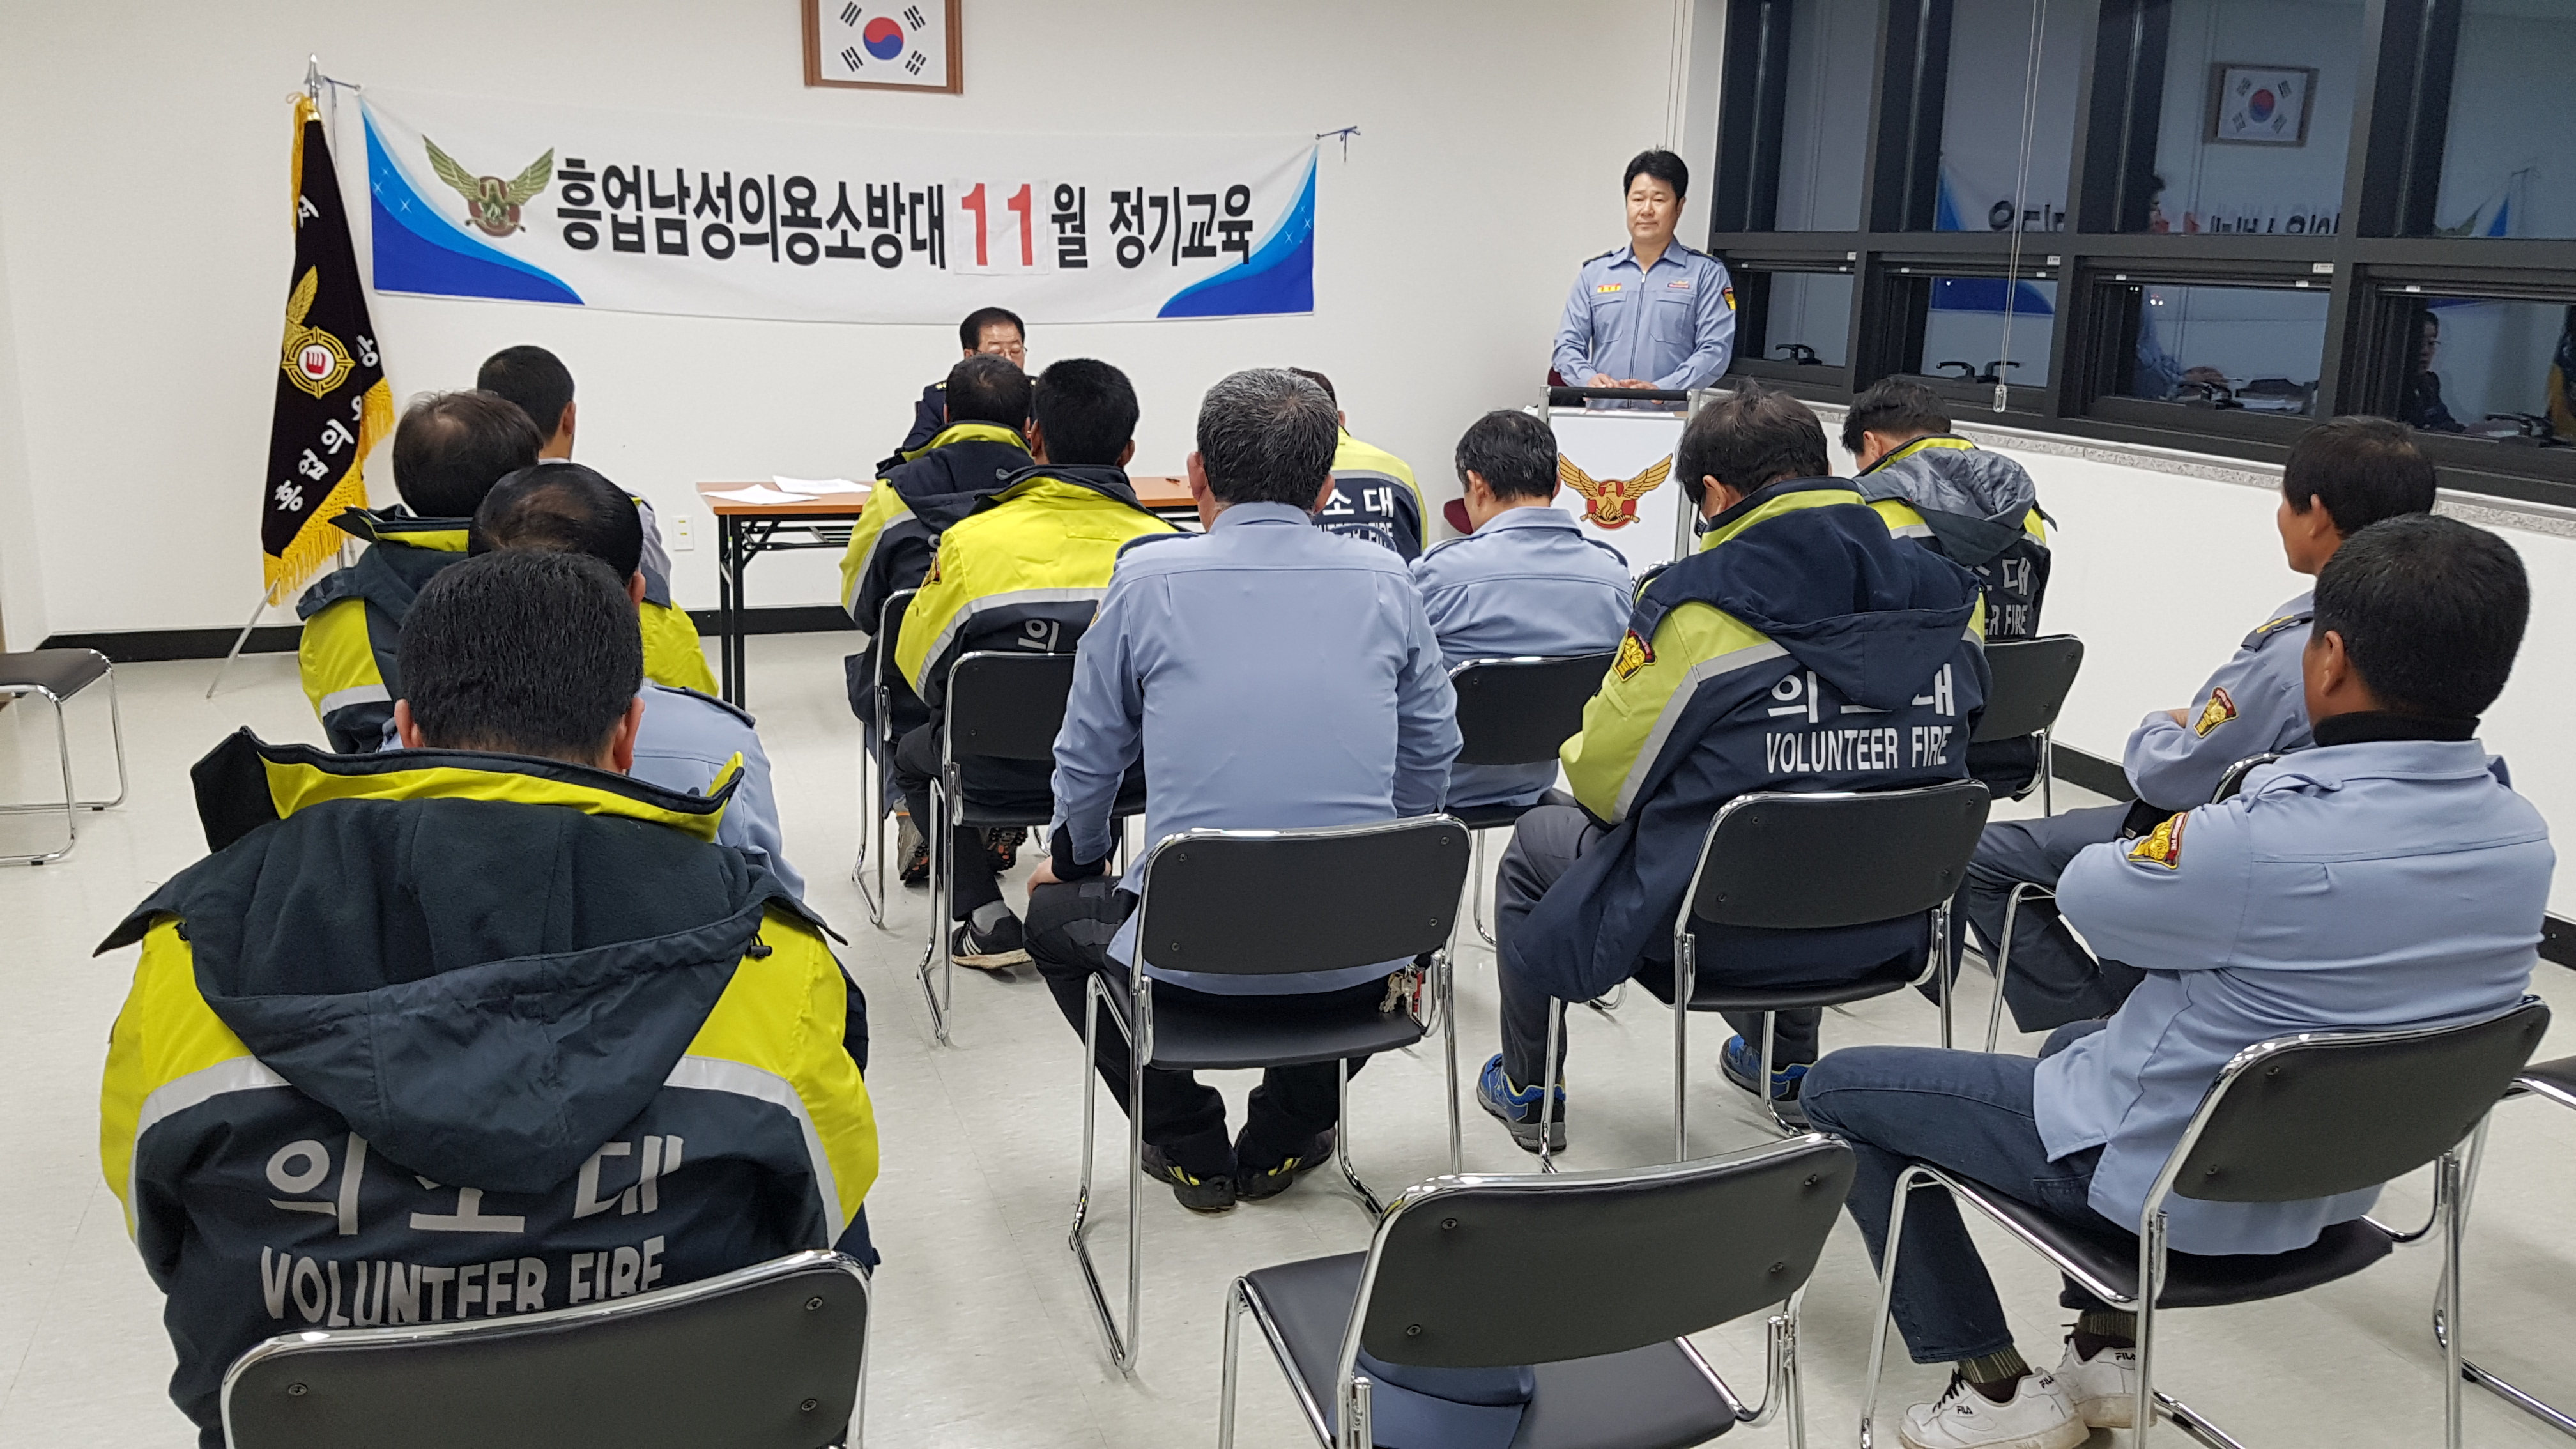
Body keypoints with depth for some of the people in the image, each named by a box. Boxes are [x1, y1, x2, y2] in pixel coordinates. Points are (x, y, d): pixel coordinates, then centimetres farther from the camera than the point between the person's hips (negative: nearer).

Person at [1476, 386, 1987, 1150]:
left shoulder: (1693, 604, -21)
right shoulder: (1948, 597, -4)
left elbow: (1603, 781, -12)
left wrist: (1575, 752, 13)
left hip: (1724, 927, -5)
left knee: (1535, 842, 21)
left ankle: (1528, 1091, 36)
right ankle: (1787, 1060, 52)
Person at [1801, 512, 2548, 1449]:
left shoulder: (2268, 845, -35)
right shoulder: (2526, 841, -10)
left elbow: (2086, 893, -15)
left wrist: (2171, 850, 4)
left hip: (2171, 1184, -8)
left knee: (1839, 1088, 8)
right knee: (2079, 1042, 36)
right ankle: (2109, 1345, 28)